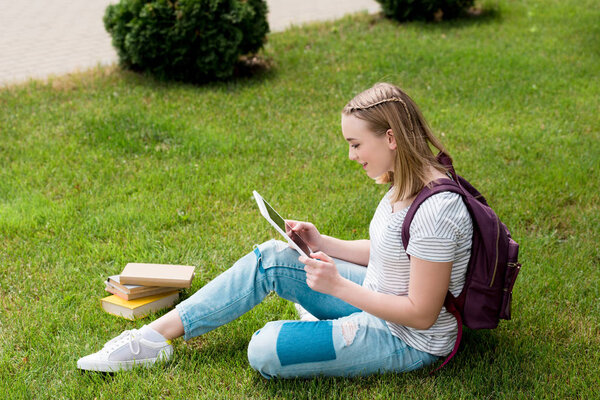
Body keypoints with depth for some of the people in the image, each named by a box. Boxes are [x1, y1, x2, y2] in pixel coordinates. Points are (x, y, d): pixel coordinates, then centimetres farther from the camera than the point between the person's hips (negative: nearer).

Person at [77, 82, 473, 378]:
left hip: (408, 342, -9)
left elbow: (421, 314, -26)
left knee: (265, 350, -24)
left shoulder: (437, 209, -30)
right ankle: (155, 336, 3)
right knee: (271, 258, 0)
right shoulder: (409, 183, 0)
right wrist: (322, 243, 2)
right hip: (379, 297, 9)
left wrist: (337, 285, -25)